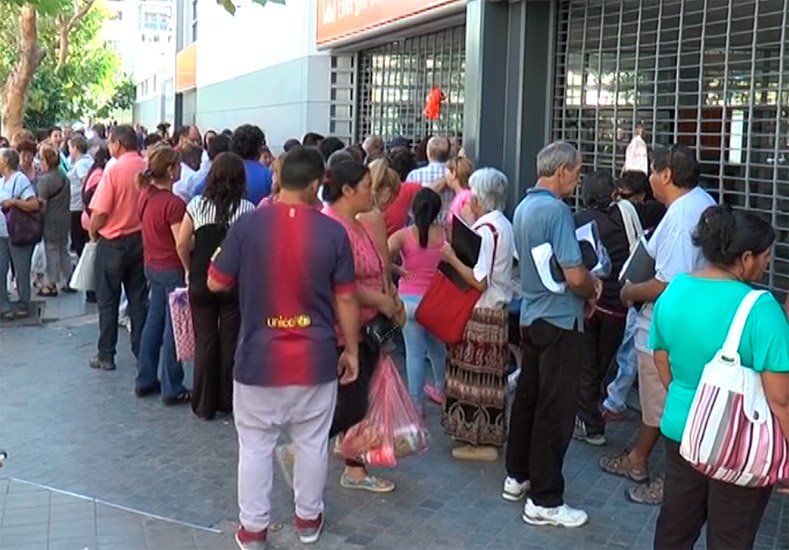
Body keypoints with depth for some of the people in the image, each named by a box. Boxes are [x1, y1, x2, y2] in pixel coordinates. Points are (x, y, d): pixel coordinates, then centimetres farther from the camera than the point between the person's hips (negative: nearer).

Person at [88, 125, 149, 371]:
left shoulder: (114, 169, -16)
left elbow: (100, 211, -17)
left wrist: (93, 232, 1)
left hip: (113, 242, -4)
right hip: (141, 238, 4)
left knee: (108, 300, 6)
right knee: (138, 298, 12)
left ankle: (106, 355, 12)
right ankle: (141, 351, 17)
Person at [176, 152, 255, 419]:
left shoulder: (197, 205, -1)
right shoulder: (247, 209, -6)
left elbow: (182, 245, -1)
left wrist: (190, 270, 14)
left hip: (201, 282, 1)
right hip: (235, 284, -1)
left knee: (205, 341, 9)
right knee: (230, 341, 10)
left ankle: (204, 405, 16)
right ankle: (227, 400, 19)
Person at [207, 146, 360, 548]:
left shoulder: (248, 224, -9)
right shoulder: (332, 231, -8)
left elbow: (216, 283, -1)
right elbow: (345, 298, -2)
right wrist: (351, 350, 9)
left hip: (258, 357, -1)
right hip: (316, 358, 1)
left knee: (255, 446, 13)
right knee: (312, 443, 17)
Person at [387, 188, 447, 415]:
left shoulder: (403, 235, -12)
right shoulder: (445, 233, -9)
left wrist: (397, 270, -6)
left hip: (410, 299, -2)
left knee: (414, 352, 5)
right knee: (438, 347, 23)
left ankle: (417, 404, 10)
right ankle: (441, 390, 42)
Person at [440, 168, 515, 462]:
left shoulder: (486, 230, -19)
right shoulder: (503, 225, 11)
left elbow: (479, 281, -24)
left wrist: (452, 258, -16)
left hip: (482, 313, -9)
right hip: (498, 308, 9)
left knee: (477, 376, 0)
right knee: (489, 377, 16)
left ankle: (481, 441, 8)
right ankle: (489, 434, 27)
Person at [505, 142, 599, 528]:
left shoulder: (524, 207, 9)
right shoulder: (556, 209, -20)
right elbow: (574, 276, -24)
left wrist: (587, 282, 12)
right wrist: (593, 291, -2)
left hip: (531, 317, 9)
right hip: (559, 321, -9)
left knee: (527, 398, 17)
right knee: (555, 411, -2)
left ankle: (517, 476, 30)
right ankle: (544, 500, 6)